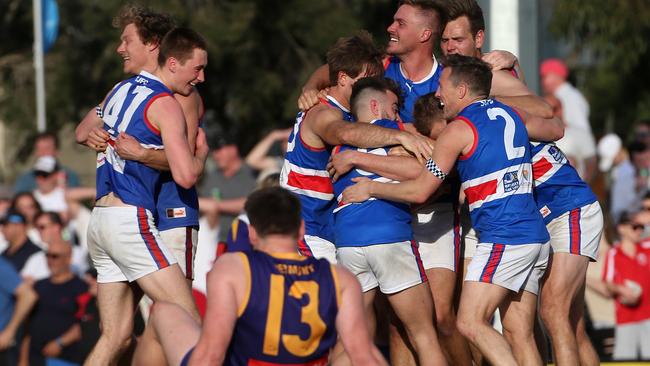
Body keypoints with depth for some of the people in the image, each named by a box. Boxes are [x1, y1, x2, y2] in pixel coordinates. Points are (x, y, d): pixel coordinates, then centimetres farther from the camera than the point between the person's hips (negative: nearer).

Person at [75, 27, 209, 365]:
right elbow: (186, 175, -17)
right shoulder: (165, 105, -9)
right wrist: (201, 151, 3)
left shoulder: (120, 90, 17)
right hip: (130, 220, -9)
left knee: (115, 335, 7)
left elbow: (83, 134, 35)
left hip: (99, 220, 9)